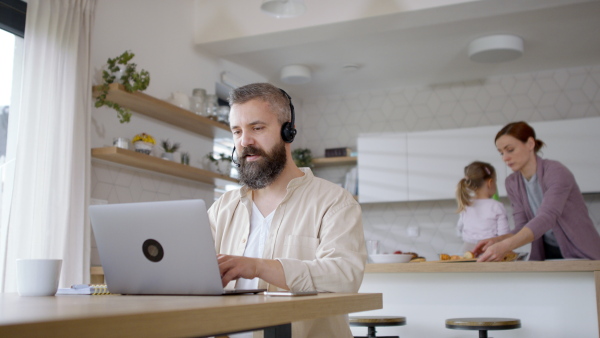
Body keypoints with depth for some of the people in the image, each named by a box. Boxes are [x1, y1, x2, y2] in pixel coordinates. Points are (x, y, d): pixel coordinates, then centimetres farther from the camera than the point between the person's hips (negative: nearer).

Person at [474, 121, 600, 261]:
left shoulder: (556, 172, -16)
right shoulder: (513, 183, 3)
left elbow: (546, 218, -29)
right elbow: (522, 227, 1)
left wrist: (505, 246, -42)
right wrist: (497, 240, -20)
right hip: (546, 254, 5)